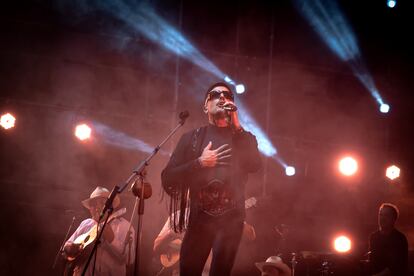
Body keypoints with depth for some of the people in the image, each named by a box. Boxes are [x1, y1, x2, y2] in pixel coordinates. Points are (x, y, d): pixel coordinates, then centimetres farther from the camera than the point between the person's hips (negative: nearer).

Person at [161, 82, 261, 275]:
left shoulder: (244, 138, 14)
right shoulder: (192, 138, 12)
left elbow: (254, 165, -8)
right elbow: (168, 178, 5)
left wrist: (236, 125, -7)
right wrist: (199, 163, -8)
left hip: (231, 218, 0)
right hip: (199, 217, 0)